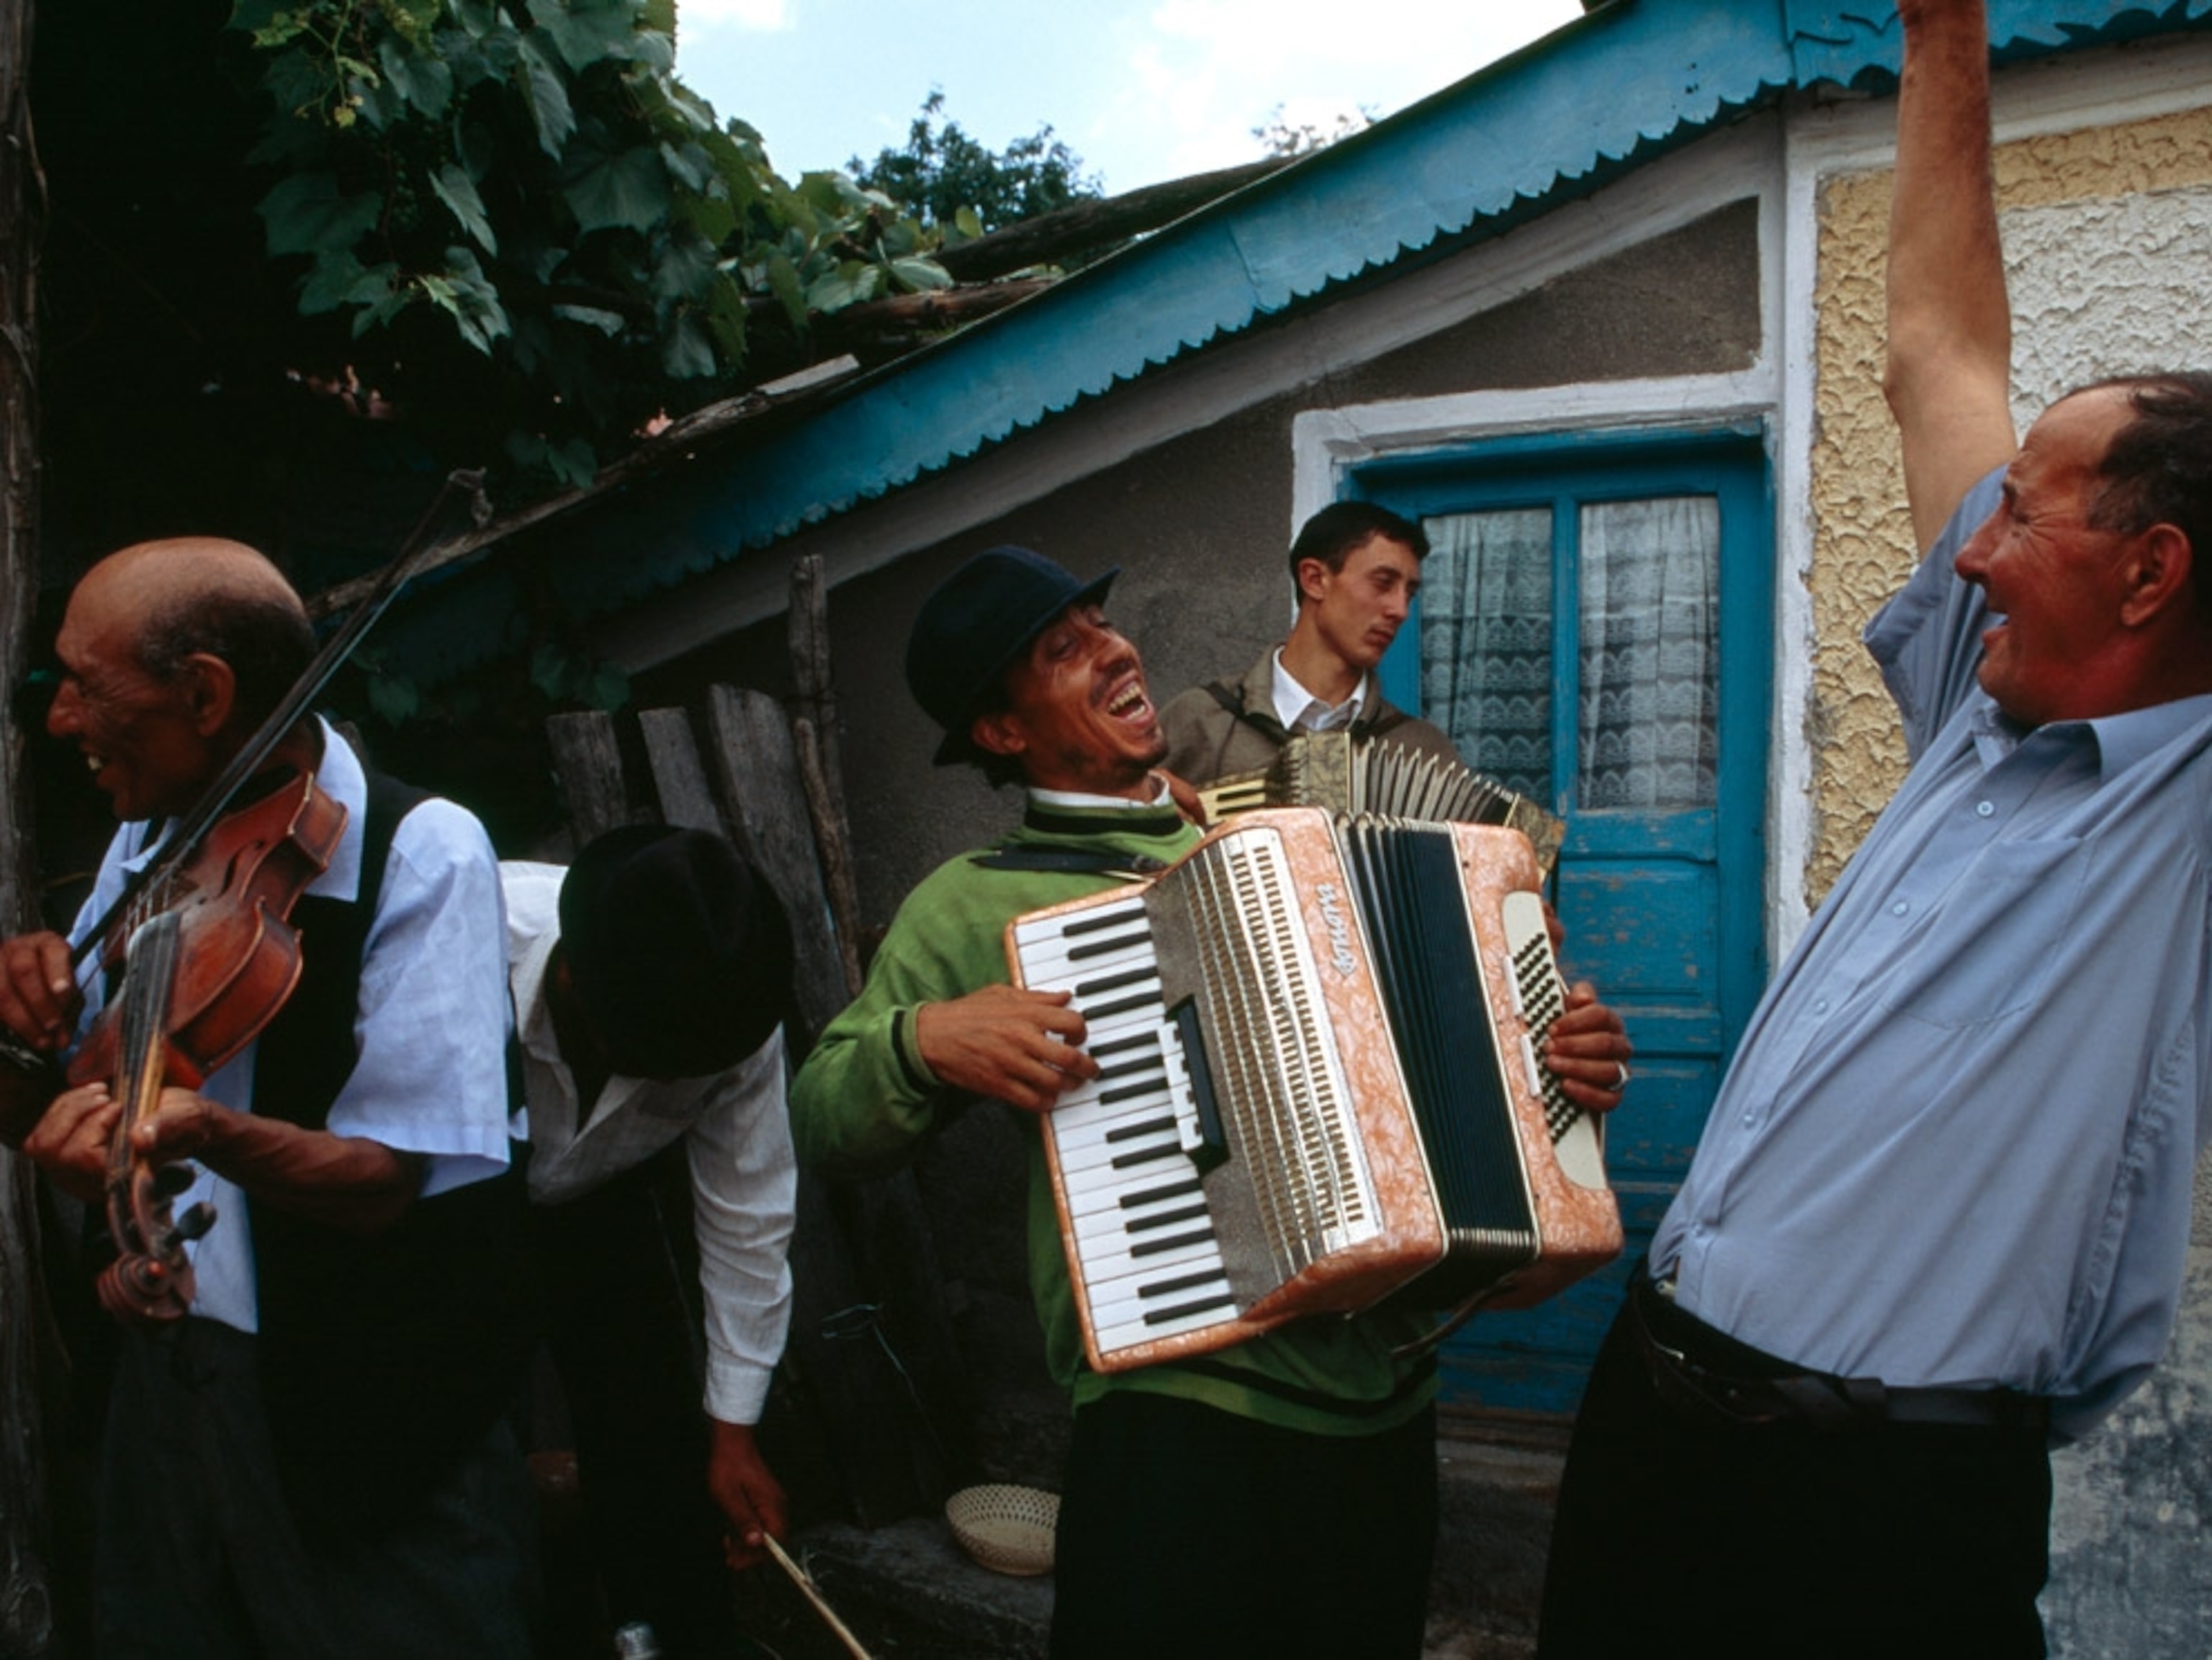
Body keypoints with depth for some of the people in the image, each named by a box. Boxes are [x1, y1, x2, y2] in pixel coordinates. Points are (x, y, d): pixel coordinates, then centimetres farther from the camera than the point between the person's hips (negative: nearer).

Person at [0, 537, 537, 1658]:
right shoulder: (147, 845, 3)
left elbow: (388, 1182, -22)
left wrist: (204, 1130, -40)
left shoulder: (419, 852, -18)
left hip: (373, 1424, -6)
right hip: (165, 1388, 6)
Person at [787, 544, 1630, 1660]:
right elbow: (822, 1124, 0)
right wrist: (926, 1042, -19)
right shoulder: (974, 905, 0)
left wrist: (1557, 1062, 5)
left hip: (1389, 1406, 5)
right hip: (1183, 1420, -5)